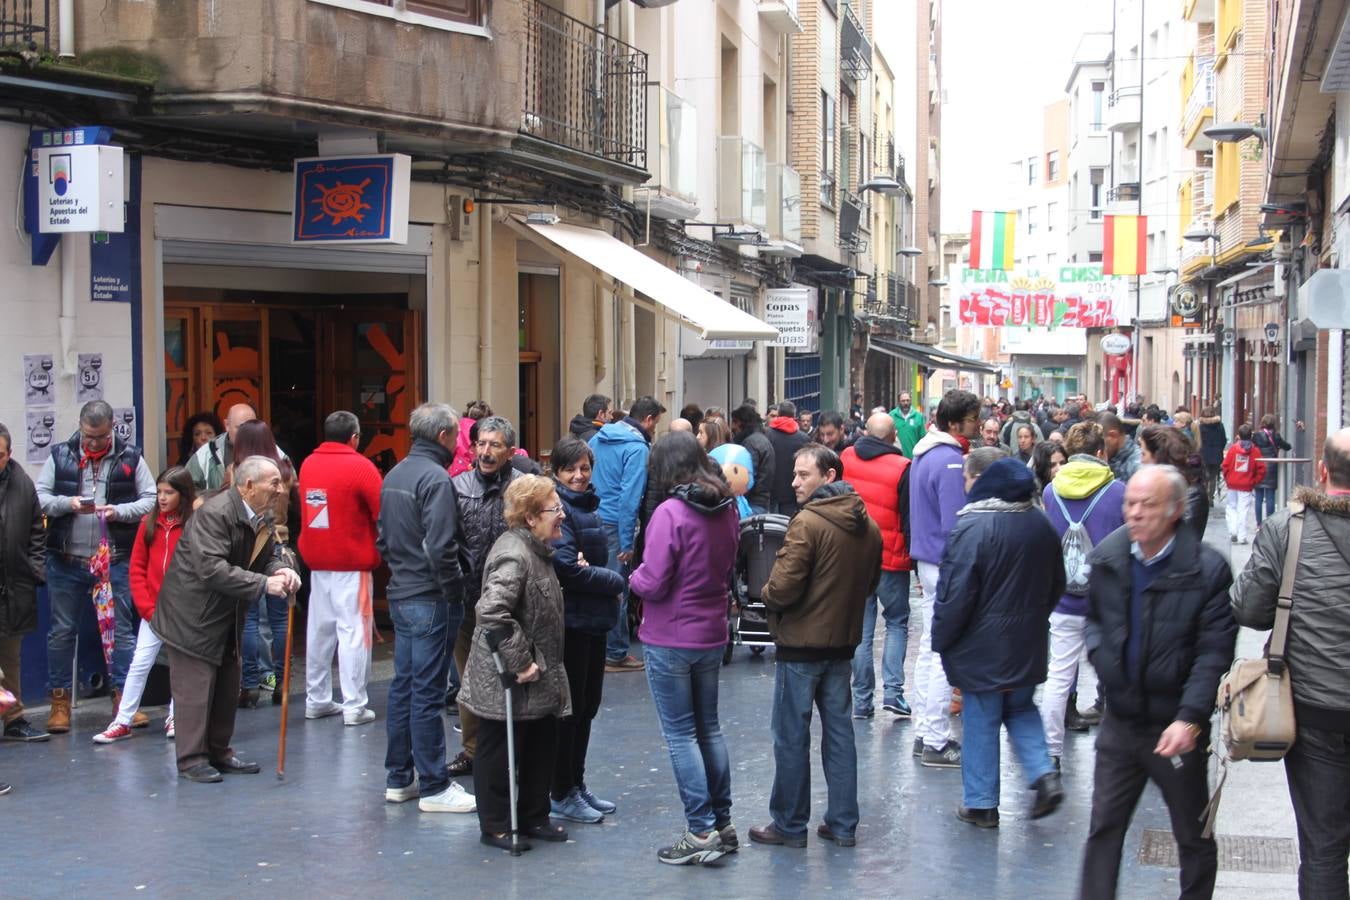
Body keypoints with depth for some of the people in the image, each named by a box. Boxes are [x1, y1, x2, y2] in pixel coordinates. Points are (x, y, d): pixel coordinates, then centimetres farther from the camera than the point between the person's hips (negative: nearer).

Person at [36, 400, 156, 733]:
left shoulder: (130, 458, 2)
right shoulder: (60, 456, 4)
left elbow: (151, 500, 1)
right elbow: (38, 496, 2)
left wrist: (120, 511, -15)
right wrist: (68, 503, -16)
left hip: (115, 562, -1)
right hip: (66, 561, 1)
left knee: (121, 630, 4)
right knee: (61, 631, 7)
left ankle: (124, 699, 13)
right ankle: (59, 701, 18)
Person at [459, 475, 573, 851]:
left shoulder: (536, 550, 9)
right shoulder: (514, 555, -23)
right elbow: (492, 612, -33)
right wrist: (520, 661, -28)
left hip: (538, 680, 10)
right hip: (506, 683, -10)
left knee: (542, 747, 17)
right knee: (500, 752, 5)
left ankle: (534, 817, 30)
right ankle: (496, 827, 17)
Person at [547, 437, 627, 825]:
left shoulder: (587, 506, 14)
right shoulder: (558, 508, -14)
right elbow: (566, 567, -21)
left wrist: (590, 568, -10)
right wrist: (614, 582, -9)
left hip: (594, 619, 9)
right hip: (570, 621, -9)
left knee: (587, 705, 14)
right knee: (570, 707, -1)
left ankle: (577, 785, 25)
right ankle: (563, 794, 10)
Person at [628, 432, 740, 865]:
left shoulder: (671, 513, -20)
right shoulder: (726, 510, 3)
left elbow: (653, 585, -19)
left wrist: (635, 577, 1)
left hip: (671, 640, -7)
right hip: (712, 636, 7)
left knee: (681, 733, 1)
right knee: (708, 727, 17)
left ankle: (701, 831, 2)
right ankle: (723, 824, 22)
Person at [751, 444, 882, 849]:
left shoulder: (808, 523, -19)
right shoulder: (868, 526, 4)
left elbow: (783, 587, -21)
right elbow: (870, 584, 13)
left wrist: (768, 594, -1)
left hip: (800, 644, -7)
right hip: (843, 643, 7)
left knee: (791, 737, 4)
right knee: (839, 731, 14)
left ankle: (790, 825, 12)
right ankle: (843, 824, 17)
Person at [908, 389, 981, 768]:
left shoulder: (925, 453, 11)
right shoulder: (950, 462, -20)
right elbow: (955, 525, -23)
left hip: (929, 562, 10)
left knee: (930, 649, 16)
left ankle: (925, 733, 24)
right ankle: (937, 743, 0)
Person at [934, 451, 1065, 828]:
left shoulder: (971, 528, -20)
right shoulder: (1040, 523, 3)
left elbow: (954, 595, -20)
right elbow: (1057, 584, 14)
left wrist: (941, 640, -7)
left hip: (982, 648, -6)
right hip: (1028, 647, 6)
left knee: (981, 724, 5)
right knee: (1021, 710, 23)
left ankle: (981, 803, 14)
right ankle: (1044, 775, 6)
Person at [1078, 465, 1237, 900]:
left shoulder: (1206, 570, -15)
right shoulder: (1107, 558, -1)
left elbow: (1213, 654, -17)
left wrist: (1190, 718, -25)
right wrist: (1099, 653, -1)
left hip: (1176, 727, -4)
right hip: (1119, 720, 4)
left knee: (1194, 836, 13)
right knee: (1103, 827, 10)